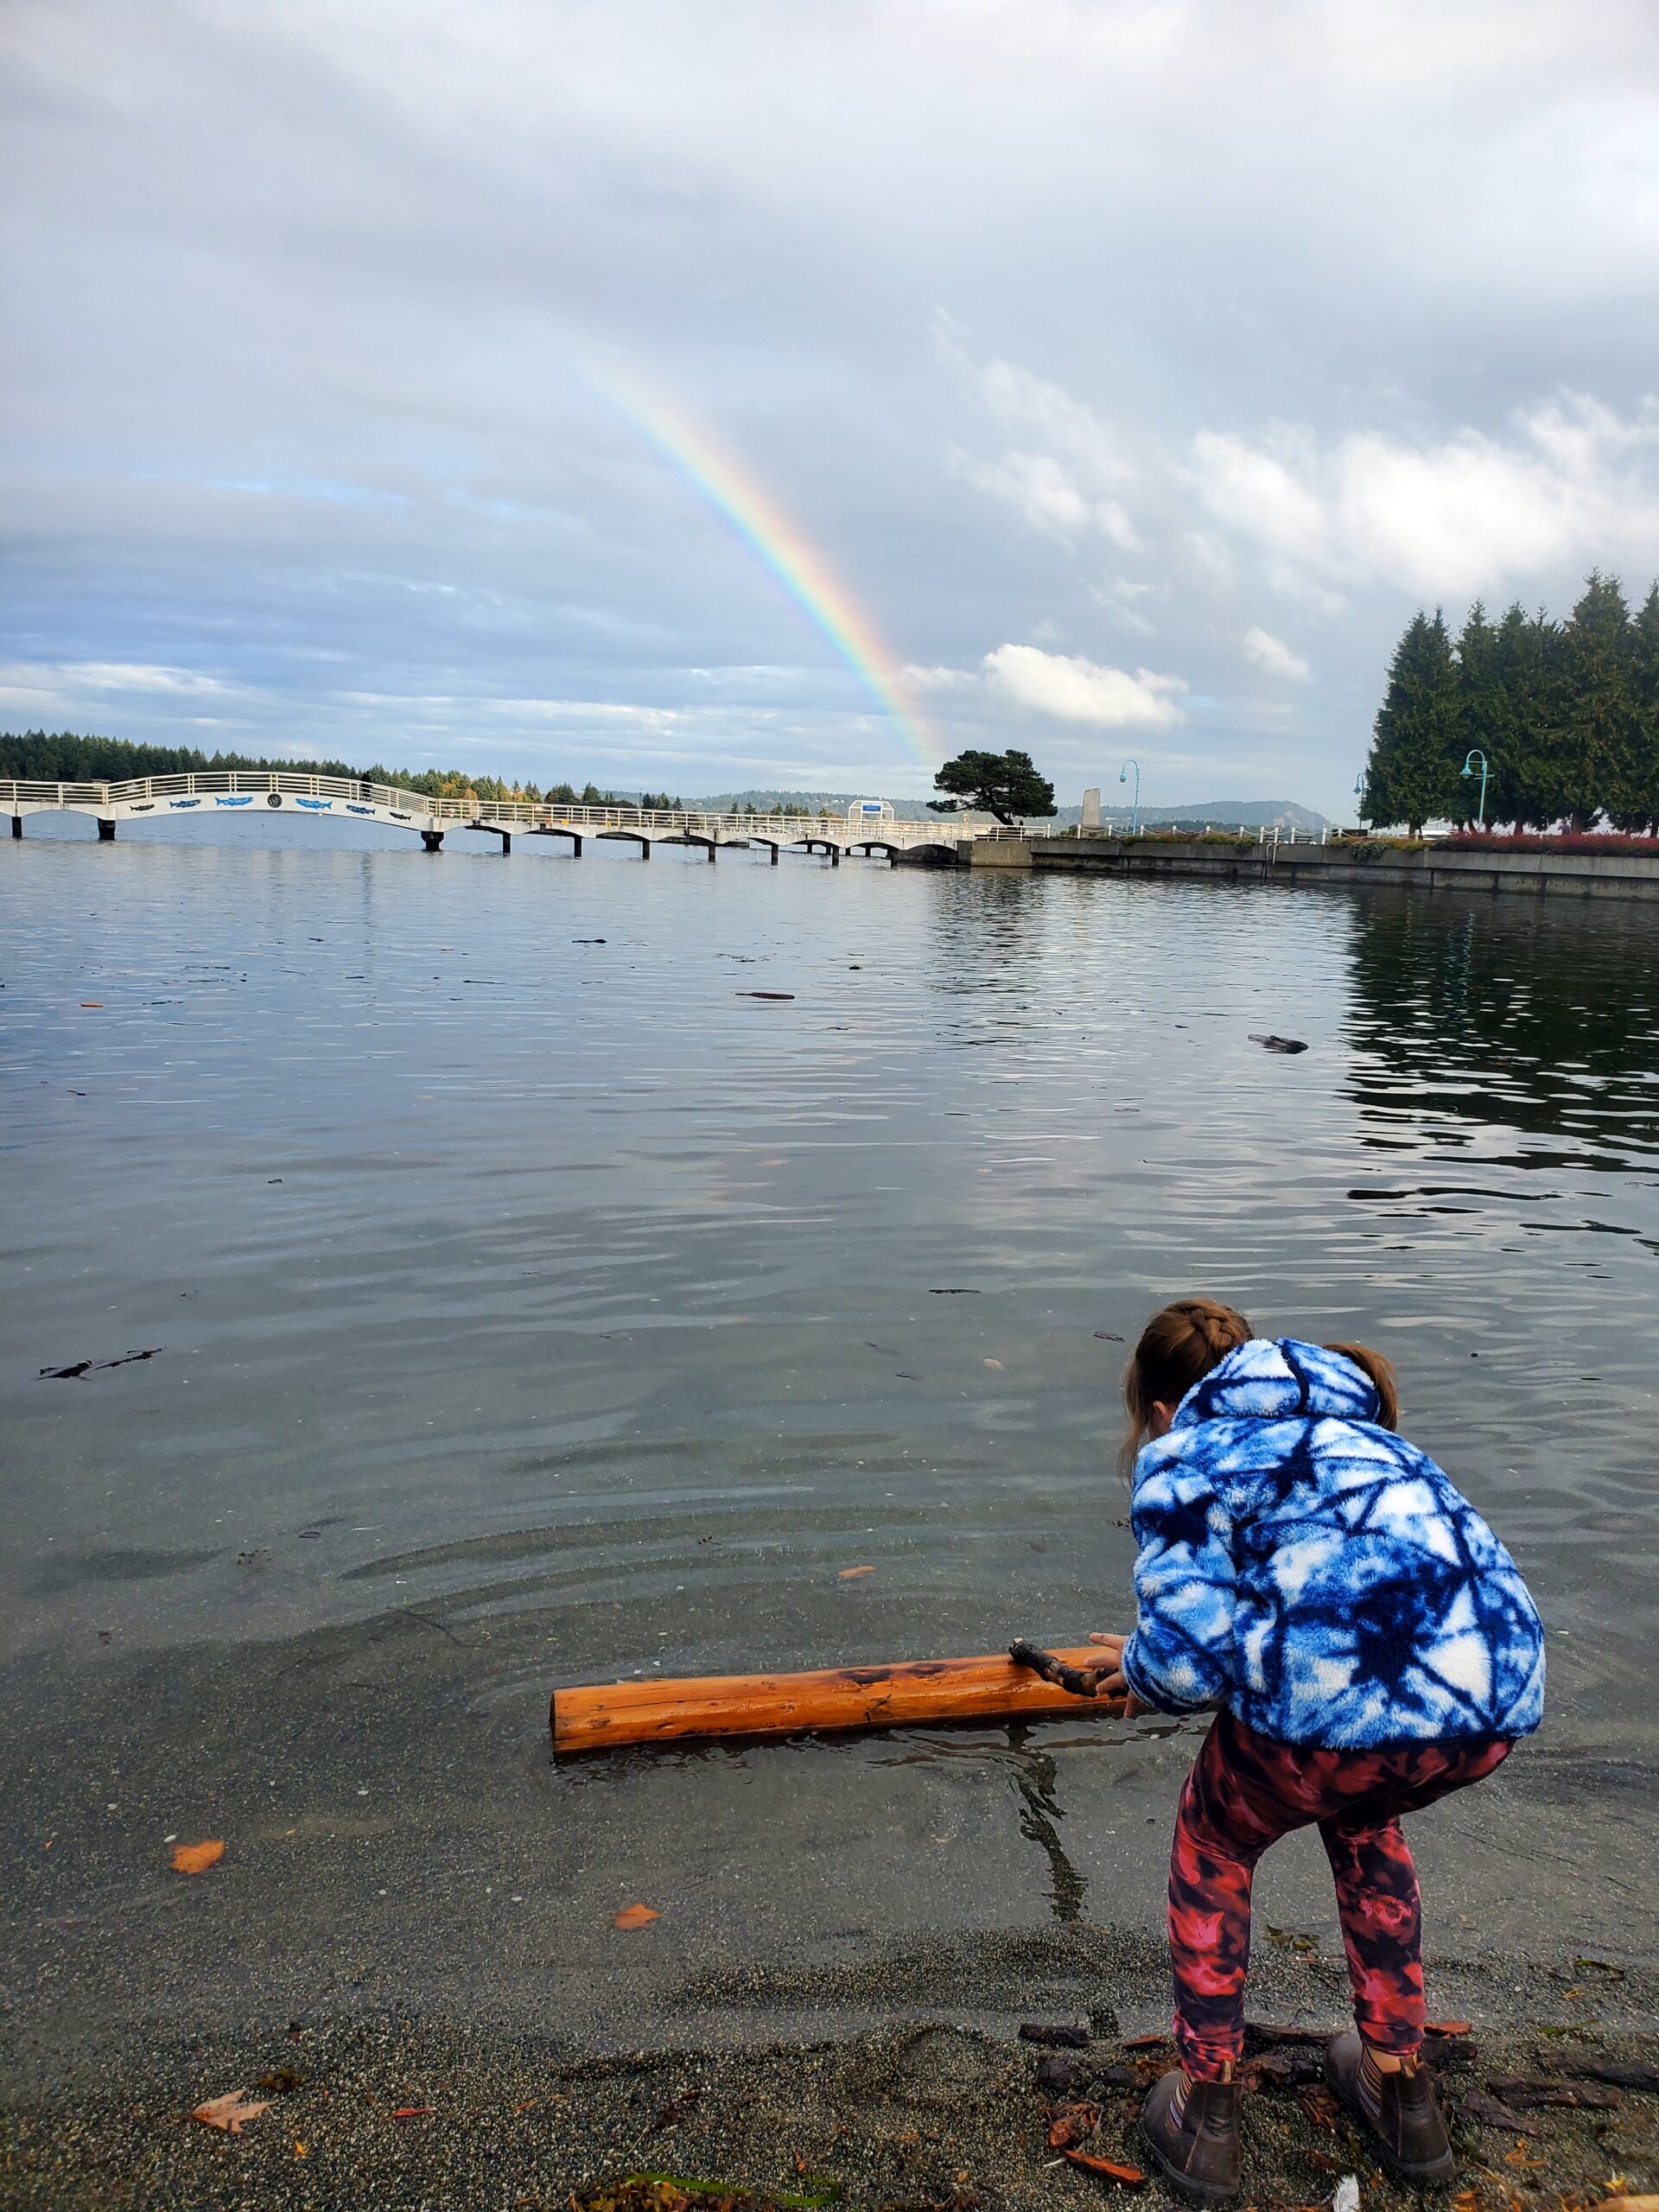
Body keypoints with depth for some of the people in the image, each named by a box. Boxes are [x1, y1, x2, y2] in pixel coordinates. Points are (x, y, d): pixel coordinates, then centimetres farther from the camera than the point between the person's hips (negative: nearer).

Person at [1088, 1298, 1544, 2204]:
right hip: (1502, 1692, 7)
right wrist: (1161, 1655, 46)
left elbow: (1186, 1652, -3)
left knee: (1213, 1844, 27)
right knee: (1361, 1817, 39)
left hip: (1344, 1697, -6)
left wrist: (1141, 1671, 22)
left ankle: (1204, 2115, 34)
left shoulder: (1183, 1451, 11)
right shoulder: (1350, 1425, 32)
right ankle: (1400, 2090, 46)